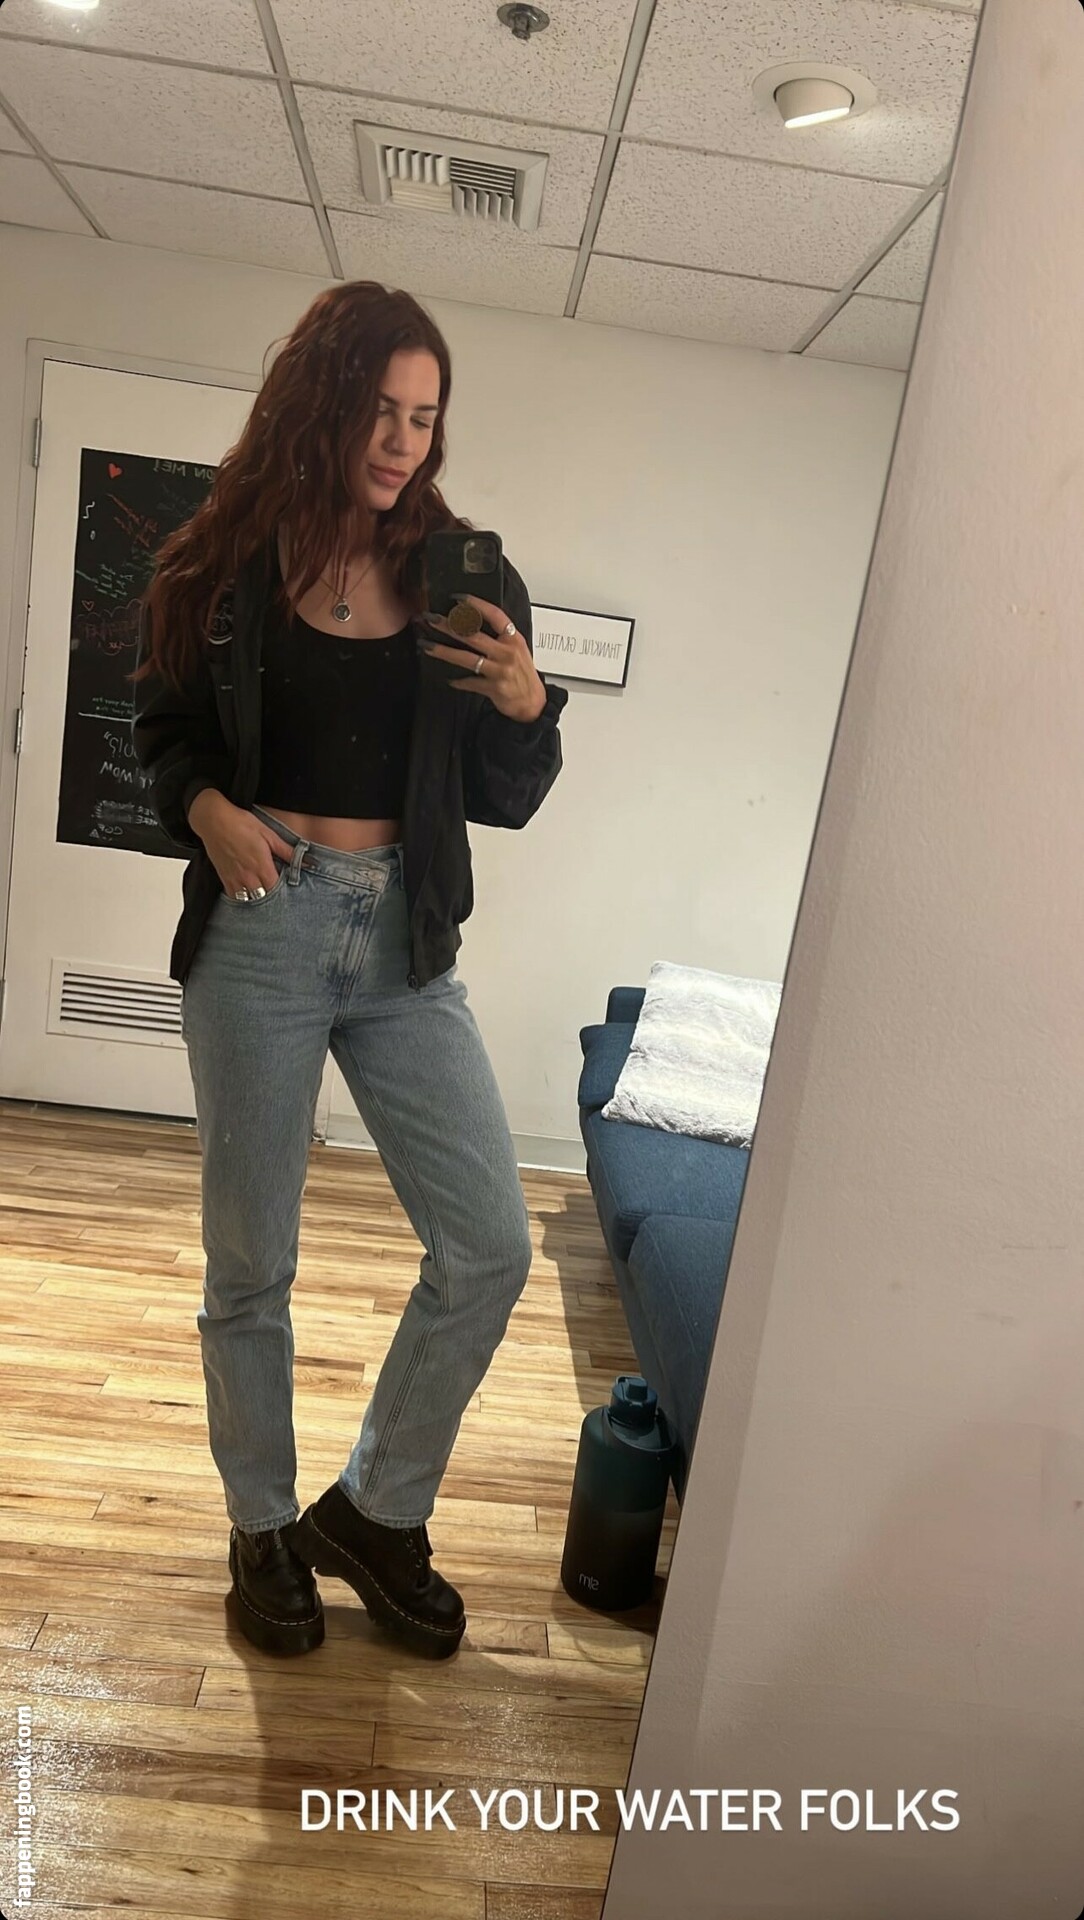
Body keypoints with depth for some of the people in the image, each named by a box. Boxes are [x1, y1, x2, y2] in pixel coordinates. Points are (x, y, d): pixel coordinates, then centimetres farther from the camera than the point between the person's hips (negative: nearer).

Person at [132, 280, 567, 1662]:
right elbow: (161, 729, 12)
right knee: (251, 1262, 8)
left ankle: (378, 1513, 25)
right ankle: (264, 1528, 34)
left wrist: (526, 704, -13)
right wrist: (207, 807, -9)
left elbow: (508, 804, 7)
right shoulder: (228, 564, 1)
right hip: (260, 929, -2)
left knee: (490, 1247, 0)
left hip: (405, 943, 2)